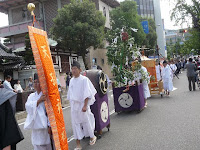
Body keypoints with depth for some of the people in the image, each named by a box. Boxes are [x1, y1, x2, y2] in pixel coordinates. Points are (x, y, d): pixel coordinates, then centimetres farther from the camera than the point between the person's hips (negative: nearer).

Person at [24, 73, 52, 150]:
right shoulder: (31, 96, 12)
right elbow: (28, 106, -5)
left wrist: (50, 125, -16)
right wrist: (39, 100, -19)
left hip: (45, 124, -5)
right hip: (36, 125, 5)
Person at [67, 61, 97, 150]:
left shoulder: (84, 79, -11)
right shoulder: (71, 80, 6)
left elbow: (87, 94, -13)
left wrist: (85, 106, -17)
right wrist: (71, 104, 14)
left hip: (82, 104, -5)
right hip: (74, 105, 5)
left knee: (86, 121, 9)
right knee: (75, 123, 6)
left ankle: (92, 137, 35)